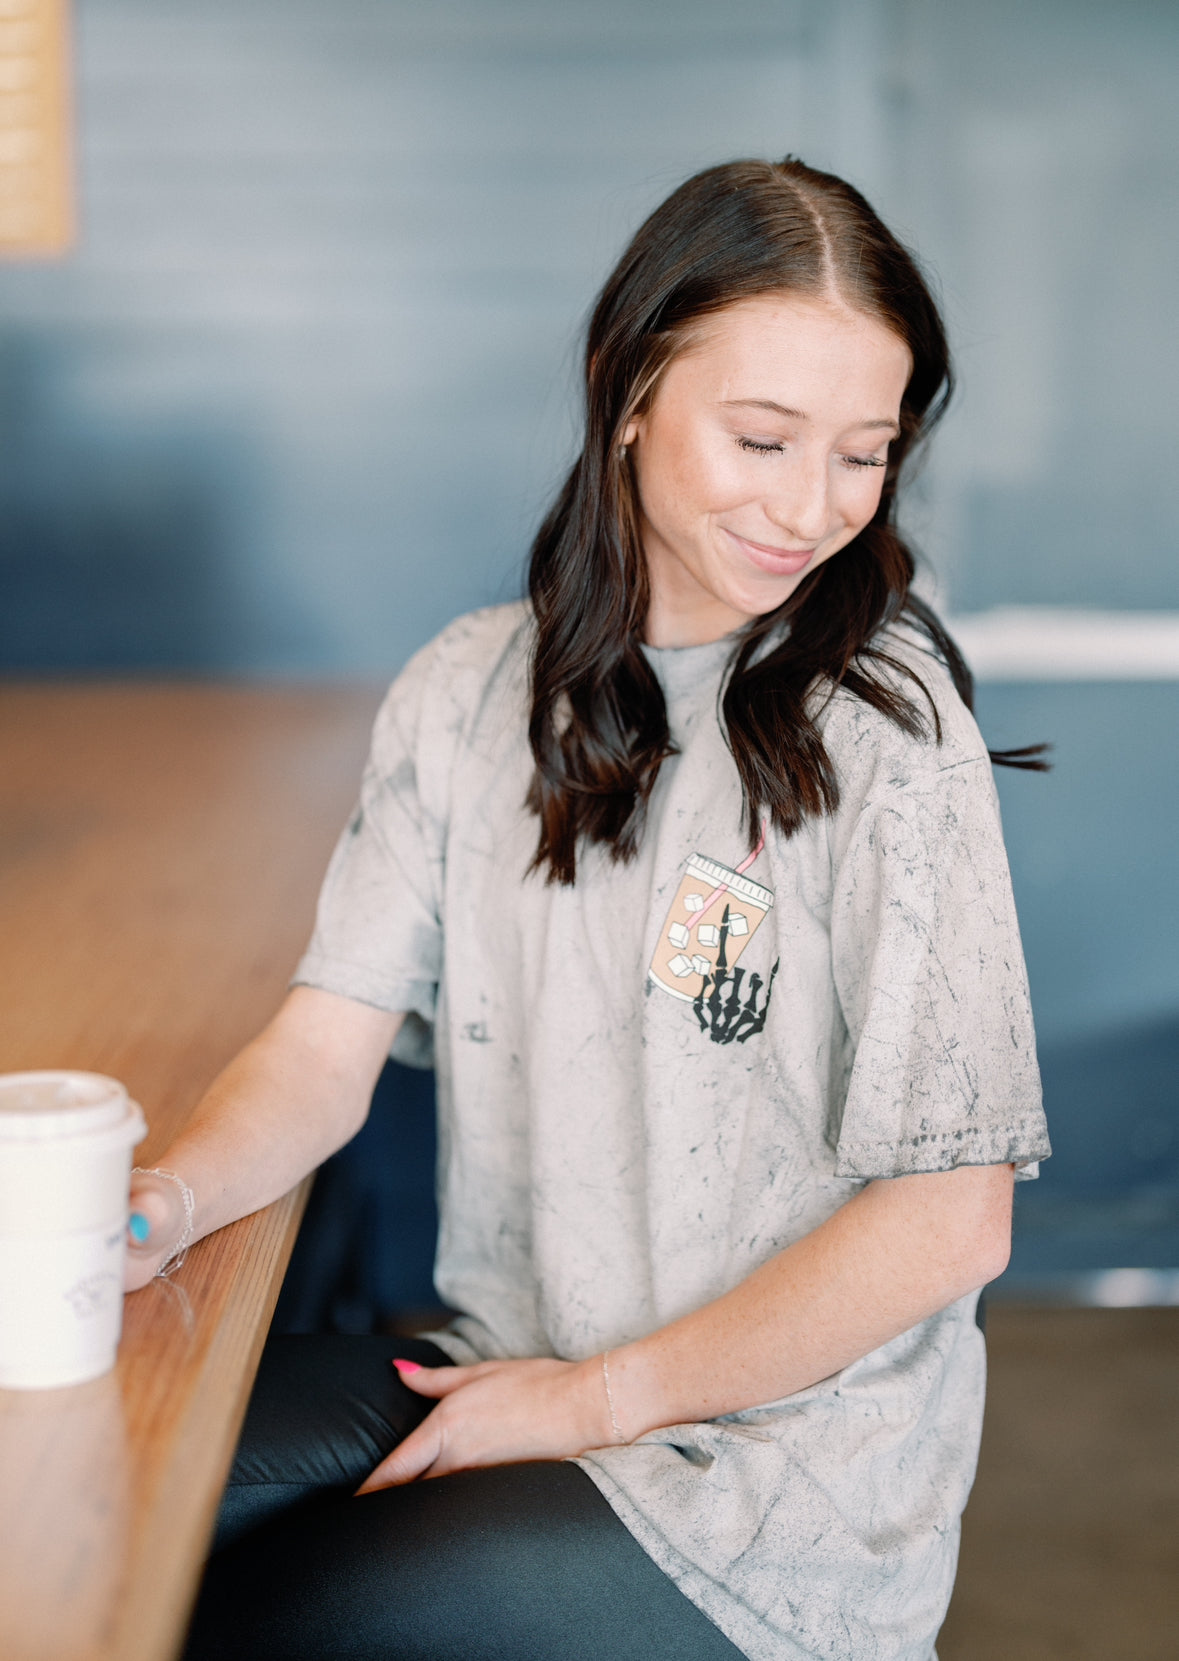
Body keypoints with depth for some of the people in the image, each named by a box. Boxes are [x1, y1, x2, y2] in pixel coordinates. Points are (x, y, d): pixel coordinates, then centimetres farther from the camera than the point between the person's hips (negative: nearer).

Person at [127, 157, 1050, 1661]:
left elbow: (951, 1219, -14)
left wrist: (593, 1399, -10)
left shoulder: (882, 729, -14)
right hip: (500, 1369, 5)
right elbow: (331, 1040, -1)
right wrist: (164, 1201, -22)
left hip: (781, 1491, -4)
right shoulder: (468, 691, 2)